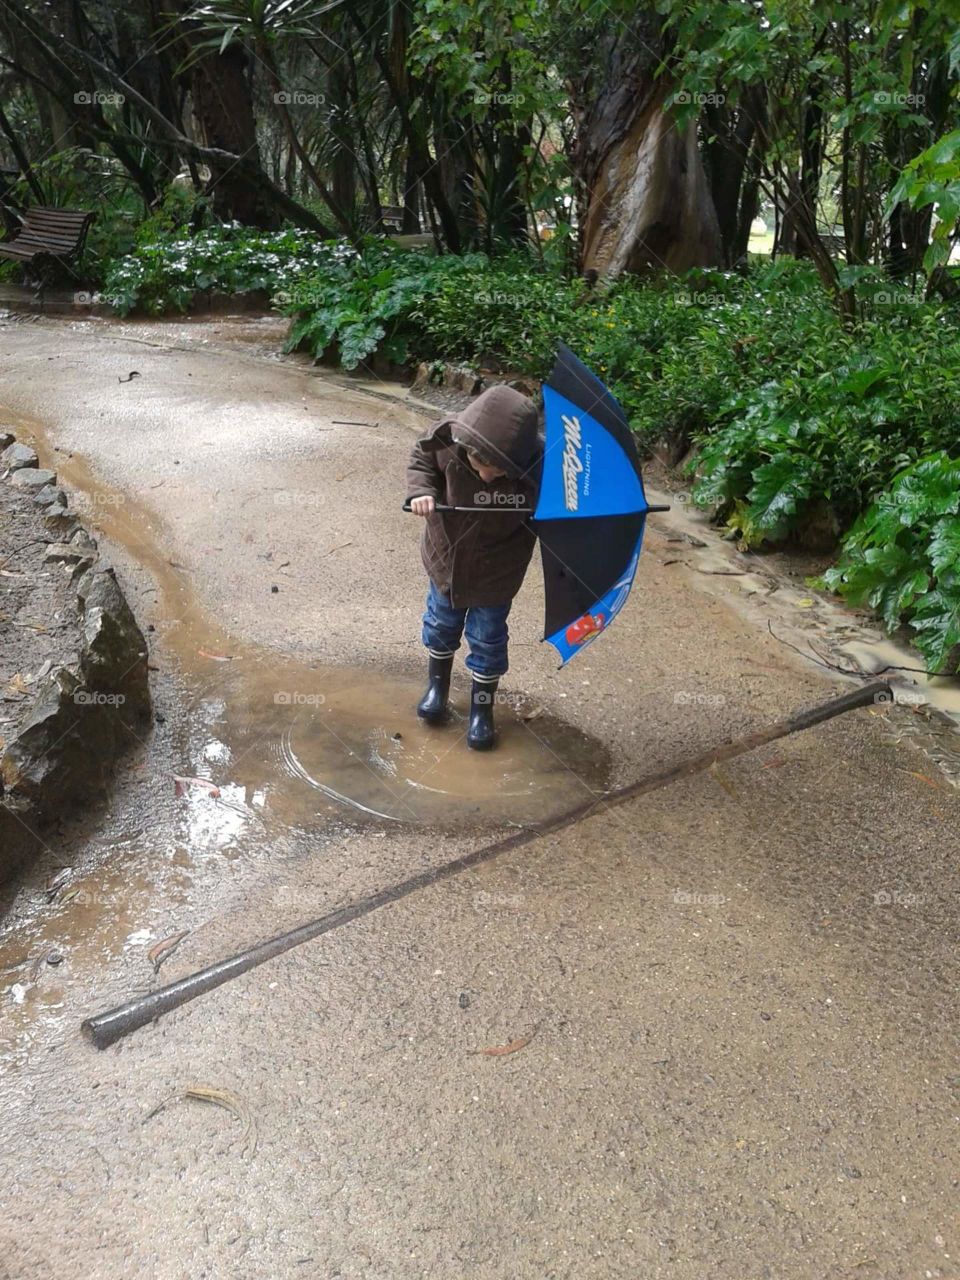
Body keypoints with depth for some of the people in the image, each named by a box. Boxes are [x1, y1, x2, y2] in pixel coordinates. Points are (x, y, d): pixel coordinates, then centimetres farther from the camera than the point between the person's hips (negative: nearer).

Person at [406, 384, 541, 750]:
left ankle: (482, 707, 37)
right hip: (446, 556, 2)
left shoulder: (538, 467, -32)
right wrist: (421, 490, -24)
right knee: (441, 625, 23)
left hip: (496, 572, -2)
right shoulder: (447, 440, -29)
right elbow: (421, 460, -7)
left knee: (488, 640, 14)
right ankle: (437, 684, 49)